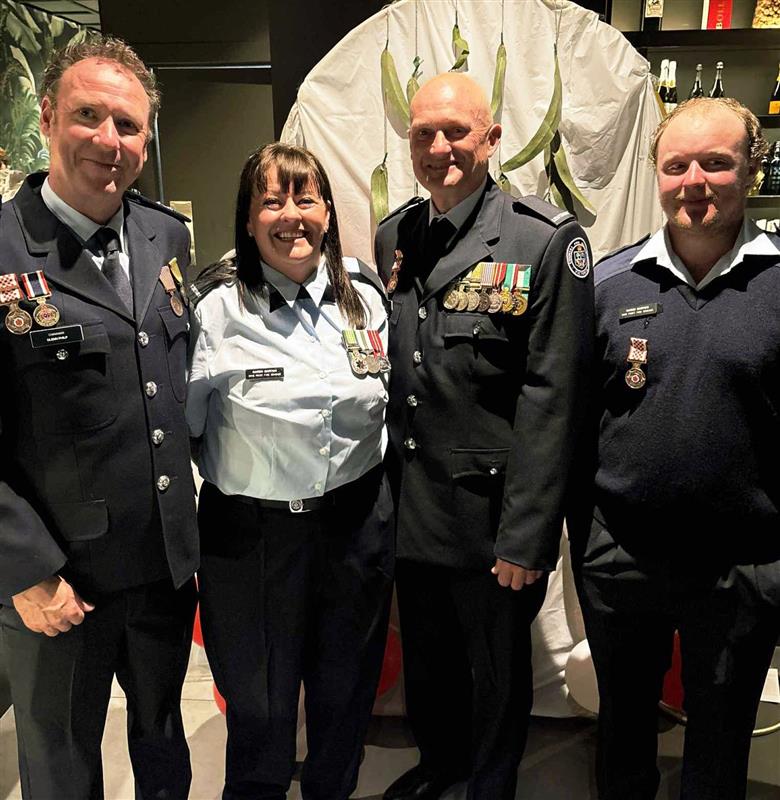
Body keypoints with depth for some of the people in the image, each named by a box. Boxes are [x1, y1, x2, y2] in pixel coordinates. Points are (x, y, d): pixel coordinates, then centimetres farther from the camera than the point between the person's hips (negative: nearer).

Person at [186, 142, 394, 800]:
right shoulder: (216, 307, -11)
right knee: (259, 702, 17)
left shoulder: (365, 293, 0)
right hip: (251, 530, -3)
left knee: (346, 690, 22)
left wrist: (382, 495, 11)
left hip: (358, 521, 3)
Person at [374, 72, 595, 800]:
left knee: (496, 671, 17)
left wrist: (526, 536, -16)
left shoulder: (547, 242, -13)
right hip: (409, 508, 5)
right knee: (425, 657, 25)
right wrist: (381, 488, 6)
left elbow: (551, 399, -16)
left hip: (490, 514, -5)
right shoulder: (392, 237, 4)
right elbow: (381, 369, 7)